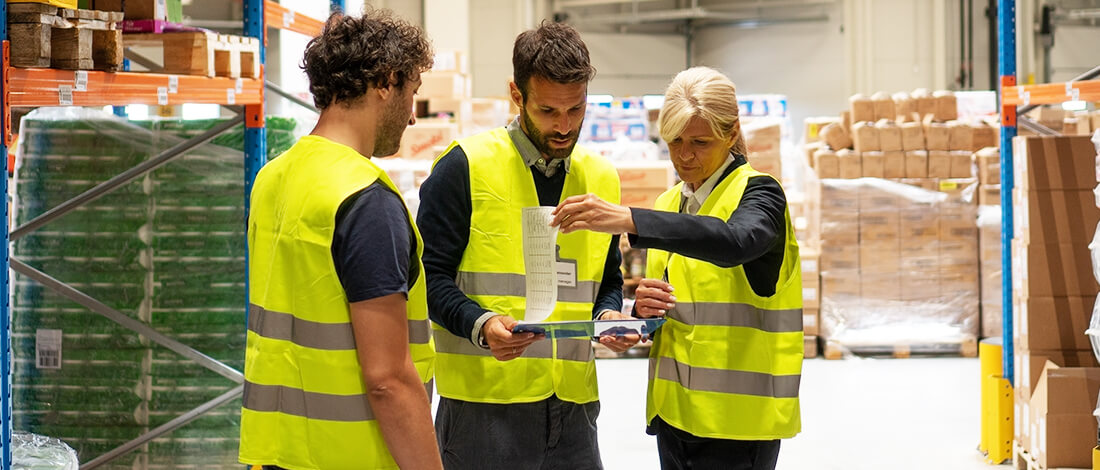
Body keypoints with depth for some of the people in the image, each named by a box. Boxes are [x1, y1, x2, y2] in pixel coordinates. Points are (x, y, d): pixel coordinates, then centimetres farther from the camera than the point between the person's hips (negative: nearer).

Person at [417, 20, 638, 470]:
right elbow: (429, 274, -5)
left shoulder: (602, 178, 12)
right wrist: (480, 325, -21)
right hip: (483, 403, -5)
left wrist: (609, 315, 1)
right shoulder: (466, 165, -5)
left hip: (573, 405, 5)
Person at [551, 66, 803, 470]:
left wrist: (627, 220, -40)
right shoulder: (669, 204, 14)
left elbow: (735, 241, -31)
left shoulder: (757, 192, -7)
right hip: (674, 408, 7)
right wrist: (645, 308, -5)